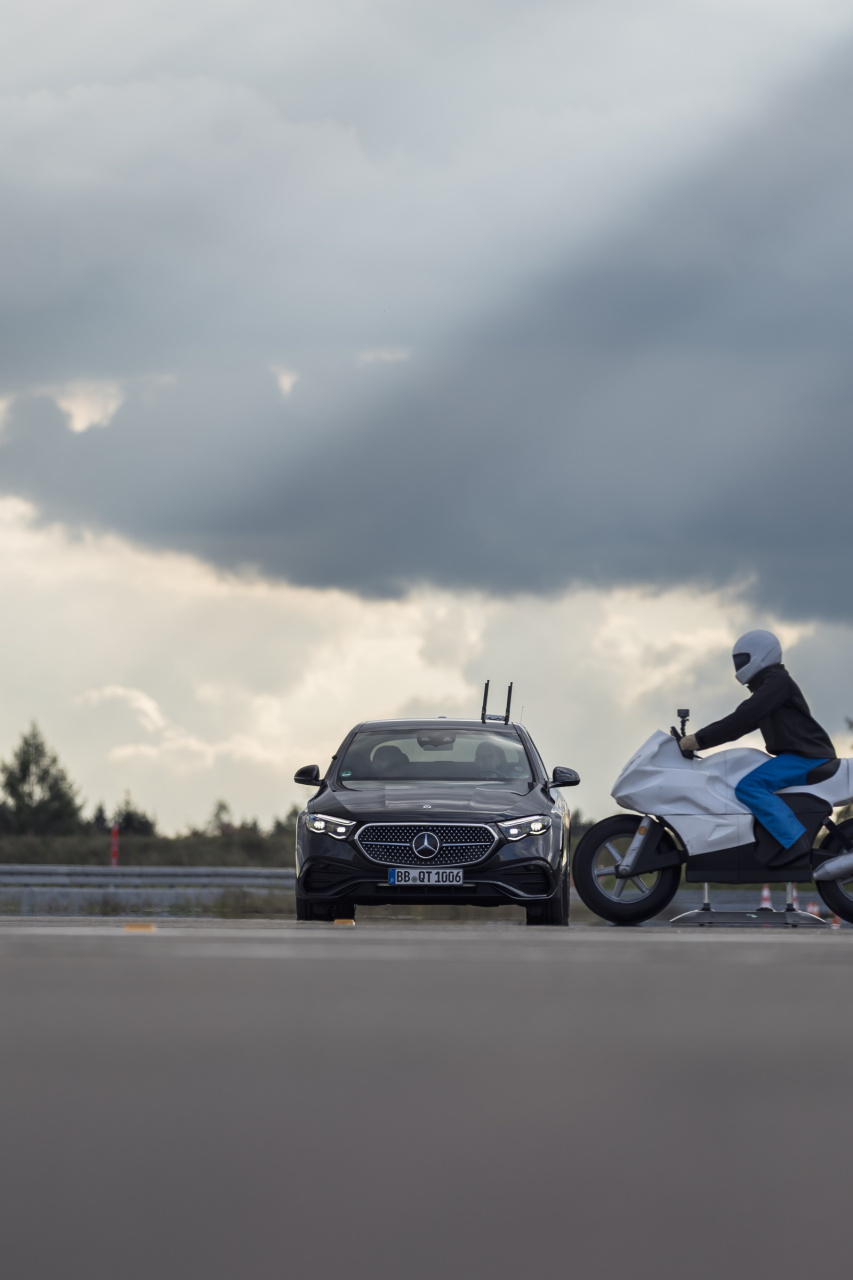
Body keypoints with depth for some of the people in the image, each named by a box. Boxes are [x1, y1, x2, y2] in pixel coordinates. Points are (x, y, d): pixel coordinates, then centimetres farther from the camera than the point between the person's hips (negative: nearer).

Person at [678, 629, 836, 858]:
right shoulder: (767, 686, 24)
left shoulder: (777, 680, -8)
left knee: (748, 787, -26)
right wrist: (698, 741, 16)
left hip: (807, 756, -11)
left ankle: (798, 846, -36)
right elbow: (741, 722, 25)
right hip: (797, 756, 11)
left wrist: (701, 739, -20)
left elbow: (743, 718, -19)